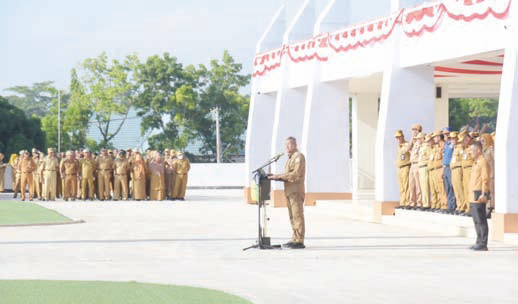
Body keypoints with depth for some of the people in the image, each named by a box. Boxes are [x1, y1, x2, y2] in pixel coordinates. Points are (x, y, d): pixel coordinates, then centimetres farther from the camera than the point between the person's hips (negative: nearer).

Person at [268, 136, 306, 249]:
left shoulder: (299, 156, -7)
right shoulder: (290, 158, 23)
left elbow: (295, 174, -17)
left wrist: (279, 176, -17)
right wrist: (277, 177, 8)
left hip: (296, 190, -10)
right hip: (289, 191, 10)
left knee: (297, 215, -11)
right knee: (292, 216, 10)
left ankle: (299, 241, -13)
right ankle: (295, 239, 14)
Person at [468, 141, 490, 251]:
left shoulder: (483, 162, -11)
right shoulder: (476, 163, 19)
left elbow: (485, 179, -17)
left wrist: (484, 194, -23)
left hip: (479, 196, -10)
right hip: (473, 196, 10)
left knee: (481, 221, -8)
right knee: (476, 220, 13)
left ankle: (483, 244, -7)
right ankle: (479, 242, 18)